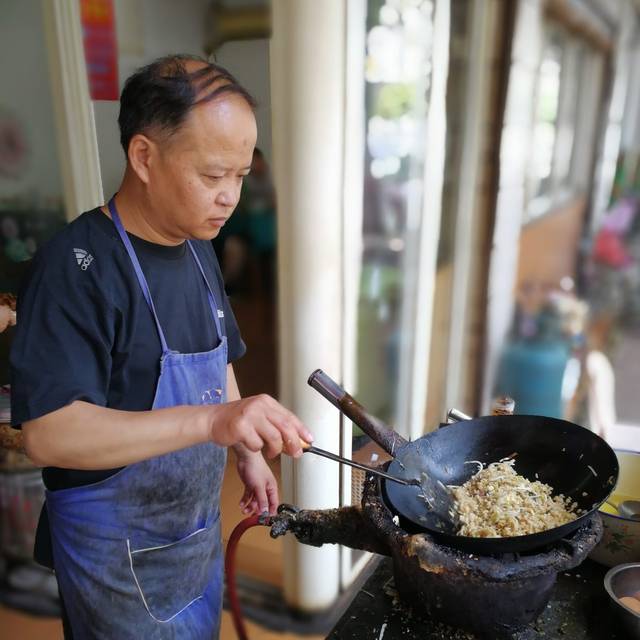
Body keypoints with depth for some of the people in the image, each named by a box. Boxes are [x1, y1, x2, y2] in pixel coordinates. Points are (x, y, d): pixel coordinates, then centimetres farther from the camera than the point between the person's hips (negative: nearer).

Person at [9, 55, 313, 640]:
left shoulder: (197, 249, 1)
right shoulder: (75, 268, -25)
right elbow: (48, 434, -31)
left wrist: (248, 453, 5)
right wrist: (212, 419, -41)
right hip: (120, 556, -7)